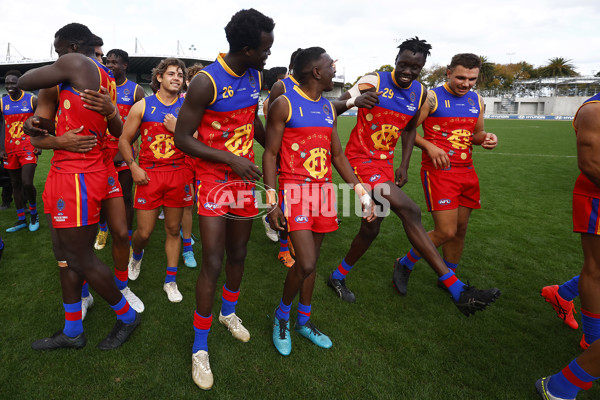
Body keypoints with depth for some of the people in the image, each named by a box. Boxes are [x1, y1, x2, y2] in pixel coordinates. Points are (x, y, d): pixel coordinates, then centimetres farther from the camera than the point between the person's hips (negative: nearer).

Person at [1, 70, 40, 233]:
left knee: (27, 183, -14)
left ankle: (34, 212, 12)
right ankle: (21, 220, 19)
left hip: (28, 147, -4)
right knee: (15, 184, 9)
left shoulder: (32, 100, -3)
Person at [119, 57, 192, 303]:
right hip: (149, 175, -1)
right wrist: (133, 167, -4)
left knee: (173, 229, 8)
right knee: (144, 232, 1)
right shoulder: (142, 106, 3)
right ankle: (136, 255, 39)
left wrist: (177, 129, -12)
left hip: (179, 173, 1)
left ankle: (171, 281, 21)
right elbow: (124, 140, 7)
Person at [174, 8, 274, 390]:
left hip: (246, 176, 6)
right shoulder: (206, 82, -17)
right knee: (213, 263, -7)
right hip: (214, 179, -6)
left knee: (238, 254, 15)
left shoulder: (255, 76, 5)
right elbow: (182, 137, -15)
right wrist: (231, 159, -21)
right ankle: (200, 349, 12)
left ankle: (229, 312, 42)